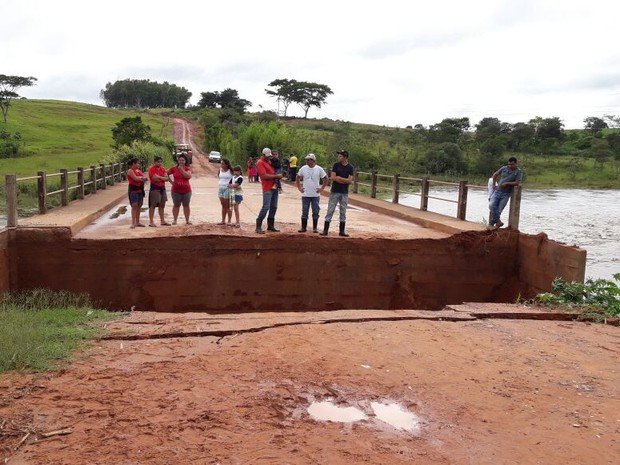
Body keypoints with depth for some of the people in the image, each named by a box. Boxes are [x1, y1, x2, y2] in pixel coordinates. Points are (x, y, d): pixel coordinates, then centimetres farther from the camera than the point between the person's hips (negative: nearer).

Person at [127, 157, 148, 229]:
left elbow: (146, 177, 10)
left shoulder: (138, 170, 16)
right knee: (134, 205, -12)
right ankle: (133, 223, -14)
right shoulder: (130, 171, -7)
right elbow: (136, 178, -18)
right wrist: (142, 178, -1)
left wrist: (140, 178, -10)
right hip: (133, 189, -8)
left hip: (140, 189, 8)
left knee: (139, 206, 7)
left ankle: (137, 222, 13)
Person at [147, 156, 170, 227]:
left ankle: (162, 221, 17)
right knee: (153, 205, -4)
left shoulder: (163, 169, 12)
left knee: (162, 205, 11)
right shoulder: (152, 169, -9)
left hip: (162, 188, 7)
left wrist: (159, 177, -12)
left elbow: (166, 178, 2)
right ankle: (151, 222, -2)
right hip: (154, 188, -7)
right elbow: (154, 178, -20)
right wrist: (163, 178, -6)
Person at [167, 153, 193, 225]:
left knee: (186, 205, 6)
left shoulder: (188, 169, -1)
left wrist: (182, 170, -18)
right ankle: (174, 220, 9)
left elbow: (189, 176, -19)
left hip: (186, 190, 0)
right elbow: (166, 173, 11)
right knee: (176, 205, 6)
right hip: (176, 190, 0)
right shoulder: (174, 168, 1)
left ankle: (187, 220, 11)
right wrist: (170, 181, 1)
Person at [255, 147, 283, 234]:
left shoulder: (269, 162, 18)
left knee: (274, 207, 9)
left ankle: (270, 226, 17)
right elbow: (265, 176, -17)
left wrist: (278, 175, 6)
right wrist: (276, 176, -12)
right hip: (267, 188, -9)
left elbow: (273, 172, 28)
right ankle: (258, 227, -7)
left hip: (274, 187, 9)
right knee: (266, 207, -12)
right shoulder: (260, 163, -8)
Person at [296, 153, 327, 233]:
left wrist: (322, 188, -3)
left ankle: (315, 228, 12)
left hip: (315, 195, -1)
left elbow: (325, 179, 3)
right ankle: (303, 228, 12)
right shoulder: (303, 168, 2)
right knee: (304, 212, 4)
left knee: (315, 212, 3)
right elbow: (297, 178, 13)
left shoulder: (319, 169, -3)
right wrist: (299, 188, 6)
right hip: (305, 195, 1)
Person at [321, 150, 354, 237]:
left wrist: (338, 177, -9)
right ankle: (325, 230, 1)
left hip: (344, 193, 1)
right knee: (330, 211, -1)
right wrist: (345, 180, -11)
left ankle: (342, 231, 13)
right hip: (334, 192, -1)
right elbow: (333, 177, -9)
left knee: (343, 212, 6)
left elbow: (350, 180, -8)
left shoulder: (350, 167, 1)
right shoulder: (336, 165, 0)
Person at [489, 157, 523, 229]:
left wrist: (507, 183, -17)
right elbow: (495, 174, 21)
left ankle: (491, 223, 8)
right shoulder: (504, 168, 8)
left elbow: (517, 183, -14)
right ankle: (498, 222, -12)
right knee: (492, 205, -19)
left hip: (506, 194, -3)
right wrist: (494, 184, 16)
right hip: (497, 191, 3)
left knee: (499, 210, -4)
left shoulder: (518, 172, -2)